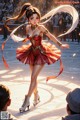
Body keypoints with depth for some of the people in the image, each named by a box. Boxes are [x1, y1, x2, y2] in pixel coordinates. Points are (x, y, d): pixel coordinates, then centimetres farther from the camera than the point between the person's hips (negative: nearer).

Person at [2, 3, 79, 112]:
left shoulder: (41, 27, -20)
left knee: (33, 77, -9)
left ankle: (27, 100, -3)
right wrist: (16, 38, 18)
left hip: (41, 54, -6)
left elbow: (51, 36, -10)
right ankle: (36, 96, 33)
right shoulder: (28, 27, -5)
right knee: (34, 77, 16)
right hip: (32, 53, 6)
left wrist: (60, 45, -4)